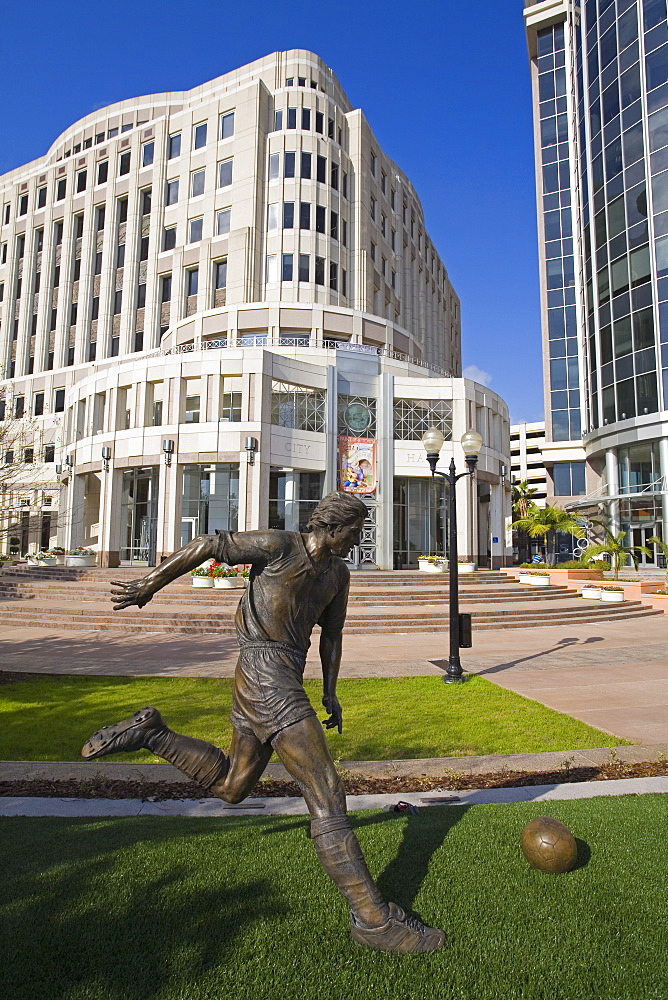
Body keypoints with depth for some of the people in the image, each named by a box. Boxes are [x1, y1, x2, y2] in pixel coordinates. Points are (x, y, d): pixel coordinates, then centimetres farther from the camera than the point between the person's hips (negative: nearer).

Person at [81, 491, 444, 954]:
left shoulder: (338, 573, 11)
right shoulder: (279, 545, -11)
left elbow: (331, 634, 20)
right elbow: (207, 545, -6)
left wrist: (330, 693, 14)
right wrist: (149, 585, -1)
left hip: (282, 681, 10)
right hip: (268, 679, -9)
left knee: (231, 785, 22)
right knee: (327, 795, -9)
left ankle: (149, 732, 23)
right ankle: (372, 918, 0)